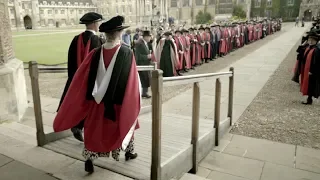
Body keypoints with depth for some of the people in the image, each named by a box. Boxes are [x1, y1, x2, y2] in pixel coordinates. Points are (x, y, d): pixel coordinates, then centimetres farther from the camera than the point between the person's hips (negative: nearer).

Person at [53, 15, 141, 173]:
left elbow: (82, 79, -3)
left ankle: (89, 160, 16)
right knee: (126, 123, 22)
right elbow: (132, 81, -8)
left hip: (99, 100, 2)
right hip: (120, 101, -1)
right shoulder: (127, 53, -14)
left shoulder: (96, 53, -7)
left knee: (94, 129, 15)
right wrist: (134, 100, 4)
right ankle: (129, 152, 38)